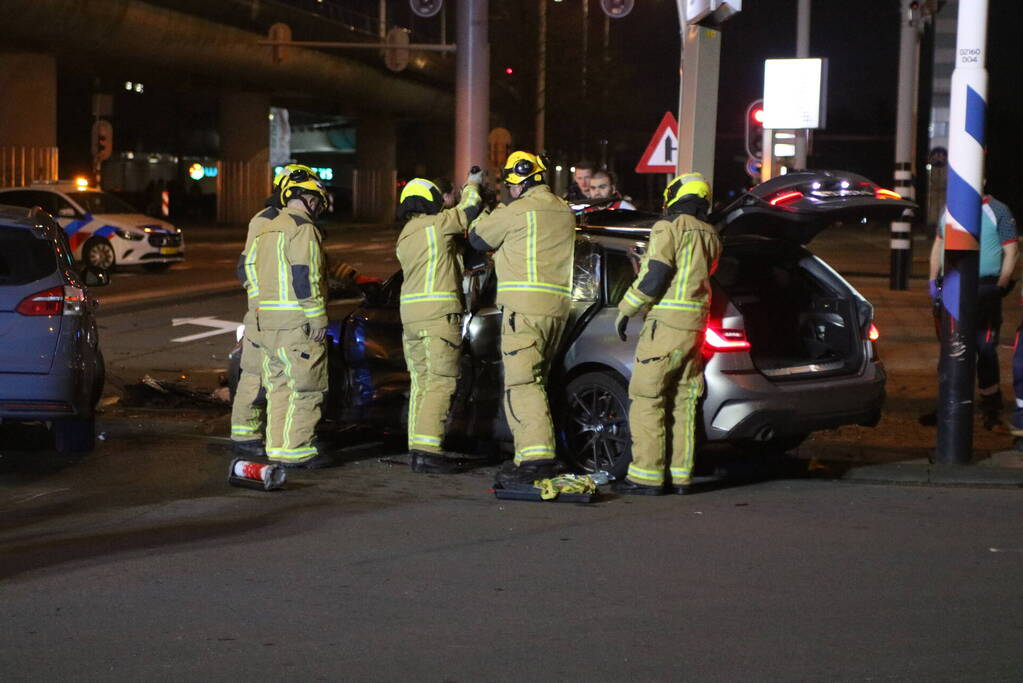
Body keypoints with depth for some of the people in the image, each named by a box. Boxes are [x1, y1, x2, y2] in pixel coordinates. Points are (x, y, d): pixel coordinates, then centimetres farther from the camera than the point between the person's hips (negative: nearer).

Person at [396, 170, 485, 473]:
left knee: (422, 382, 11)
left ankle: (418, 447, 12)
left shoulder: (405, 237, 20)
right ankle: (427, 451, -17)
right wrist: (472, 186, 19)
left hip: (410, 314, 9)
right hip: (438, 314, -9)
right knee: (441, 383, -10)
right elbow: (470, 210, -1)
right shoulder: (436, 224, -5)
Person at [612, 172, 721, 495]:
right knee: (683, 402, 11)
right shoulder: (710, 237, 15)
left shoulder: (669, 228, -8)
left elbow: (654, 277, -16)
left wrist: (626, 309, -6)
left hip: (665, 324, -8)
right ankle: (680, 475, 11)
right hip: (695, 325, 8)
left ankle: (647, 475, -7)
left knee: (647, 401, -4)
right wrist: (644, 264, 32)